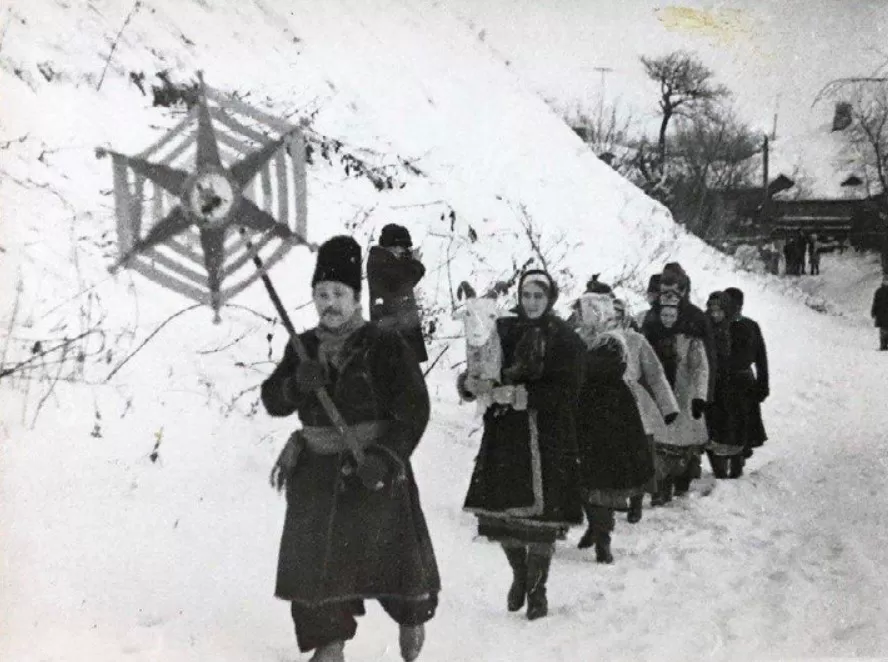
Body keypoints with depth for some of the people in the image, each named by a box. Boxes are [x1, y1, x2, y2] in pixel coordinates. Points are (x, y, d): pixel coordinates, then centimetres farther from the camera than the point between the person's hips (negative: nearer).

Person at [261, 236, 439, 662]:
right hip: (317, 470, 4)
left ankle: (412, 616, 36)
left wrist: (387, 457, -22)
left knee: (392, 554, 5)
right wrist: (297, 384, -19)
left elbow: (414, 409, -11)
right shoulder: (303, 348, 5)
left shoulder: (385, 346, -10)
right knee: (311, 558, 2)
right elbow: (272, 400, 3)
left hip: (375, 470, -4)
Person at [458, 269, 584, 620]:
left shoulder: (566, 340, -2)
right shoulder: (503, 331, 6)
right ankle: (519, 574, 33)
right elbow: (476, 373, 8)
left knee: (543, 516, -2)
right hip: (503, 436, 2)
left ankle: (537, 589, 20)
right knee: (503, 511, 3)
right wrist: (469, 383, -16)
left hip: (549, 440, -2)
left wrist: (521, 394, -22)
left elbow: (566, 392, -12)